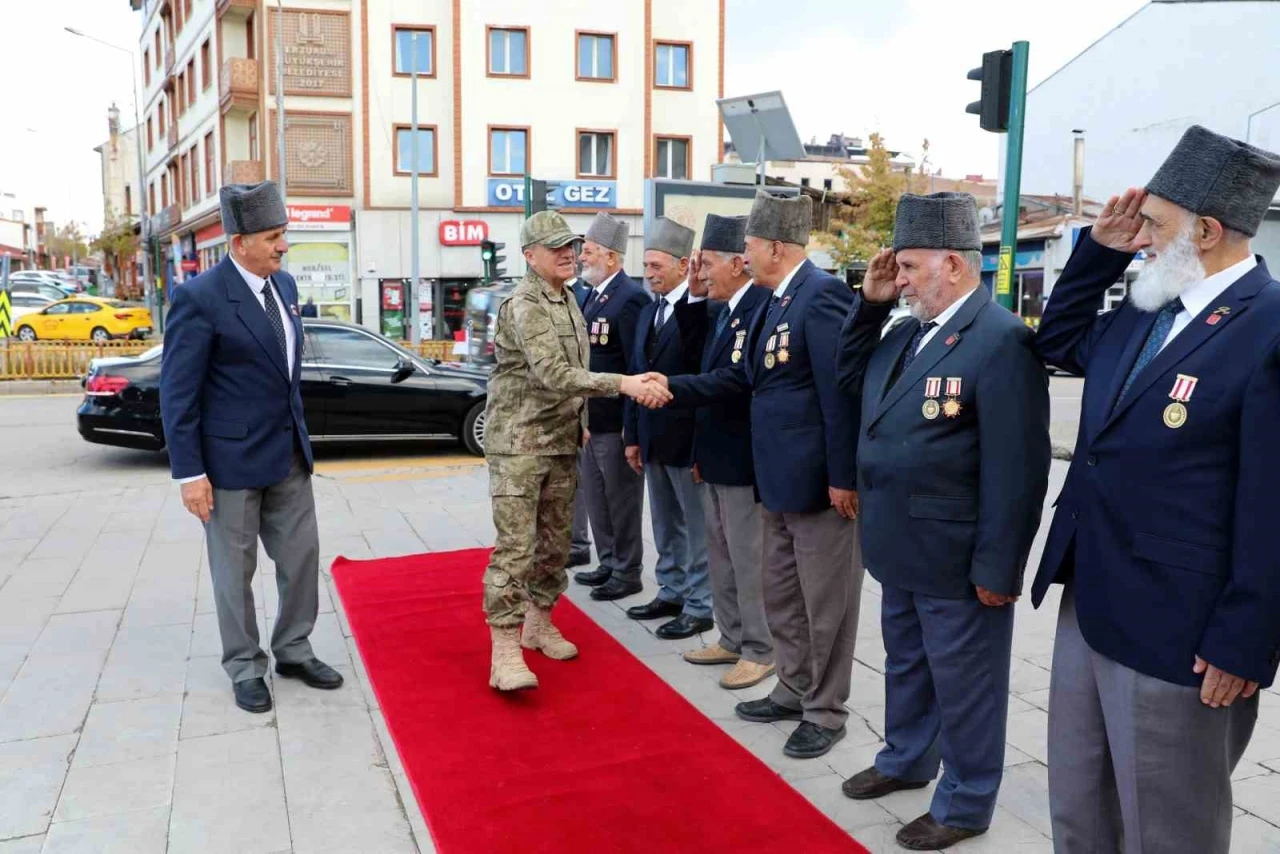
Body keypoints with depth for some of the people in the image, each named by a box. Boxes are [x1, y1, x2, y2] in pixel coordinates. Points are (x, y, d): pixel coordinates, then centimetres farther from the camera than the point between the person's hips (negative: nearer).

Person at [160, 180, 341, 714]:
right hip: (231, 459, -6)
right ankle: (245, 668, 26)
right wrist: (189, 473, -16)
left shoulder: (284, 284, 5)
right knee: (235, 571, 9)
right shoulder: (200, 297, -17)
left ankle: (293, 651, 30)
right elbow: (177, 393, -15)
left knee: (302, 556, 13)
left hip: (289, 453, 7)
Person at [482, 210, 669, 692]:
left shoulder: (569, 300, 11)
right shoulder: (523, 306, -17)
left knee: (555, 542, 14)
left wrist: (581, 422, 17)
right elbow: (553, 375, -29)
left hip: (561, 444, 8)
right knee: (515, 547, -8)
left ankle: (538, 624, 30)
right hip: (518, 444, -8)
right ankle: (505, 652, -3)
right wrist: (622, 383, -35)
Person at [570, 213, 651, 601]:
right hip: (589, 419, 9)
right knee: (596, 498, 19)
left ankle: (627, 573, 18)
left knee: (622, 501, 4)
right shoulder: (590, 295, 12)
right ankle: (608, 563, 33)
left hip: (615, 422, -9)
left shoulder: (631, 298, -16)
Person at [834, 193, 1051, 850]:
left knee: (963, 684, 10)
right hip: (903, 549, 8)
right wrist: (869, 304, 5)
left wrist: (996, 568, -19)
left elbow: (1016, 469, -21)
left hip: (957, 561, -8)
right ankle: (906, 759, 45)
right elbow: (850, 380, 19)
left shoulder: (1002, 339, -20)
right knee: (906, 666, 25)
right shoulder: (909, 332, 7)